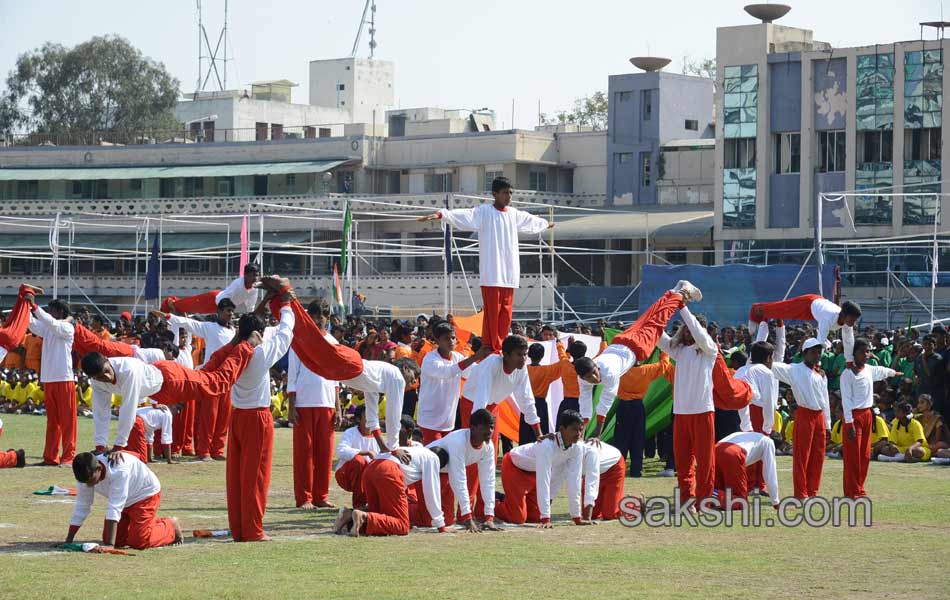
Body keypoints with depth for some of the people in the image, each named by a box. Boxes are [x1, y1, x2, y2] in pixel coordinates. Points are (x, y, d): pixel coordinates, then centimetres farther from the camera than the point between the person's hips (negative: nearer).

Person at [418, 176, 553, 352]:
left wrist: (546, 224, 55)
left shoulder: (514, 214, 16)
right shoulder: (484, 212, -4)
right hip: (491, 274, -6)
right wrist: (441, 215, -36)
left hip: (509, 273, 6)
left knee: (506, 315, 6)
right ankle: (490, 350, -5)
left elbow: (530, 220, 37)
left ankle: (500, 349, 13)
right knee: (492, 313, -8)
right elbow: (464, 215, -19)